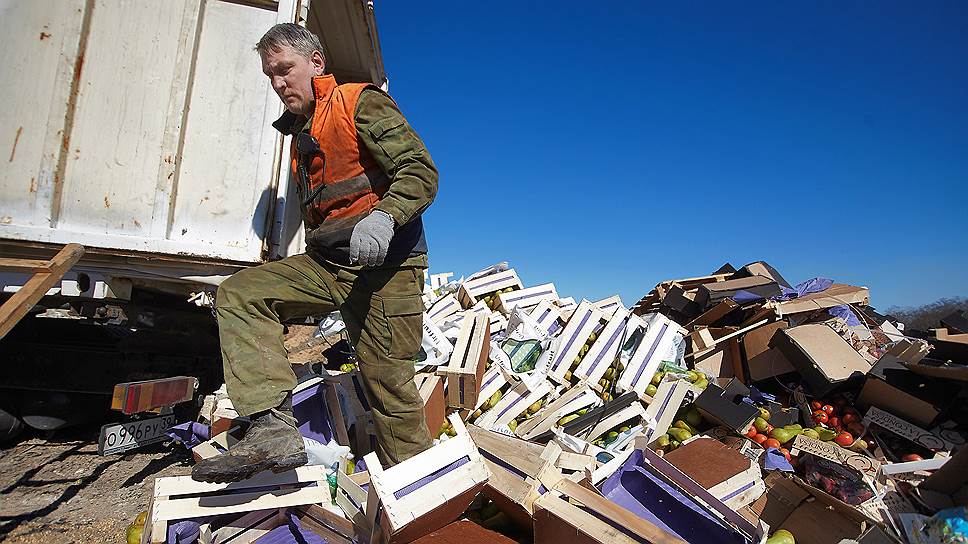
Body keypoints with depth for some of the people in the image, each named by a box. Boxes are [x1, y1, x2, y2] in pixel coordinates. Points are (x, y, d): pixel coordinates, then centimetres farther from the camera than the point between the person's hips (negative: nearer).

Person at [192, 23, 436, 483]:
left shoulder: (361, 104, -2)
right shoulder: (301, 134, 24)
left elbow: (421, 171, -14)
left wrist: (383, 217, -30)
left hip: (386, 262, -8)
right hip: (326, 264, 8)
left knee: (387, 381, -7)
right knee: (238, 293, -11)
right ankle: (274, 427, -21)